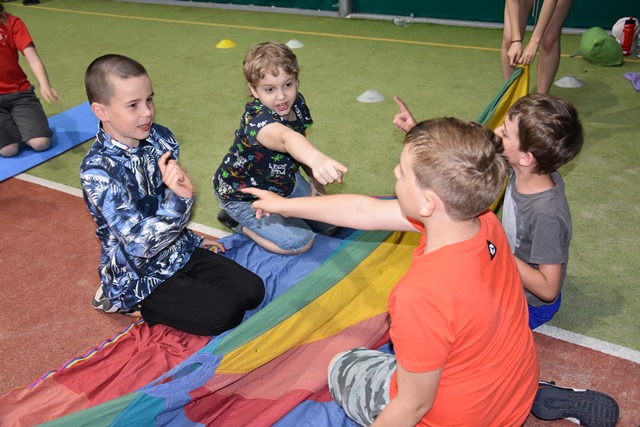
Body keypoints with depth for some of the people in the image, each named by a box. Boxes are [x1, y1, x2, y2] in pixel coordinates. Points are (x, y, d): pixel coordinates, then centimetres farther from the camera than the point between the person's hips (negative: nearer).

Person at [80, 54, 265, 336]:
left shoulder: (160, 137, -6)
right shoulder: (97, 170, -26)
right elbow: (139, 244, -30)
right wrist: (179, 199, -45)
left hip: (179, 251, 6)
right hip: (139, 277, -6)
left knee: (252, 291, -1)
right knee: (224, 314, -14)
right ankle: (131, 305, 5)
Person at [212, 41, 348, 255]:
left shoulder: (297, 103, -13)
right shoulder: (257, 118, -38)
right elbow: (286, 138, -63)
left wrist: (315, 178, -3)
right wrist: (317, 160, -83)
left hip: (284, 180, 8)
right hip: (244, 194, -7)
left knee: (328, 225, 8)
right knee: (300, 242, -17)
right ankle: (239, 221, 4)